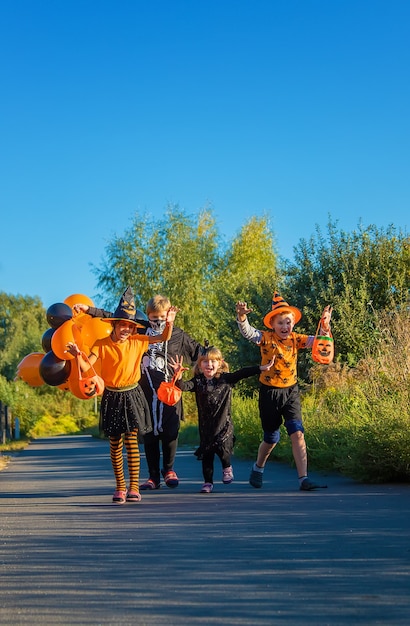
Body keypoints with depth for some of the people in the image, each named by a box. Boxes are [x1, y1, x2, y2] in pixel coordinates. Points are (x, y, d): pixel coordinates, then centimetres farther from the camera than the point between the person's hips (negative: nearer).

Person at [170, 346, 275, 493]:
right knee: (206, 454, 6)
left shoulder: (226, 379, -1)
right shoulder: (198, 382, 0)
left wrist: (261, 368, -20)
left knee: (222, 447, -15)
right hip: (206, 425, 2)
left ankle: (227, 467, 17)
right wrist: (178, 377, -35)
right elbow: (184, 386, -15)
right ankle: (208, 482, 21)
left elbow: (242, 373, -10)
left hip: (224, 423, -2)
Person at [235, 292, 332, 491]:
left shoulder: (296, 339, -2)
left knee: (297, 433, -12)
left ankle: (303, 478, -13)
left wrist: (324, 327, -29)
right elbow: (247, 332, -25)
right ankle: (258, 467, 40)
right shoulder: (266, 338, -10)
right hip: (269, 391, -2)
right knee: (271, 437, 11)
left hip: (290, 391, 2)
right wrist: (242, 316, -44)